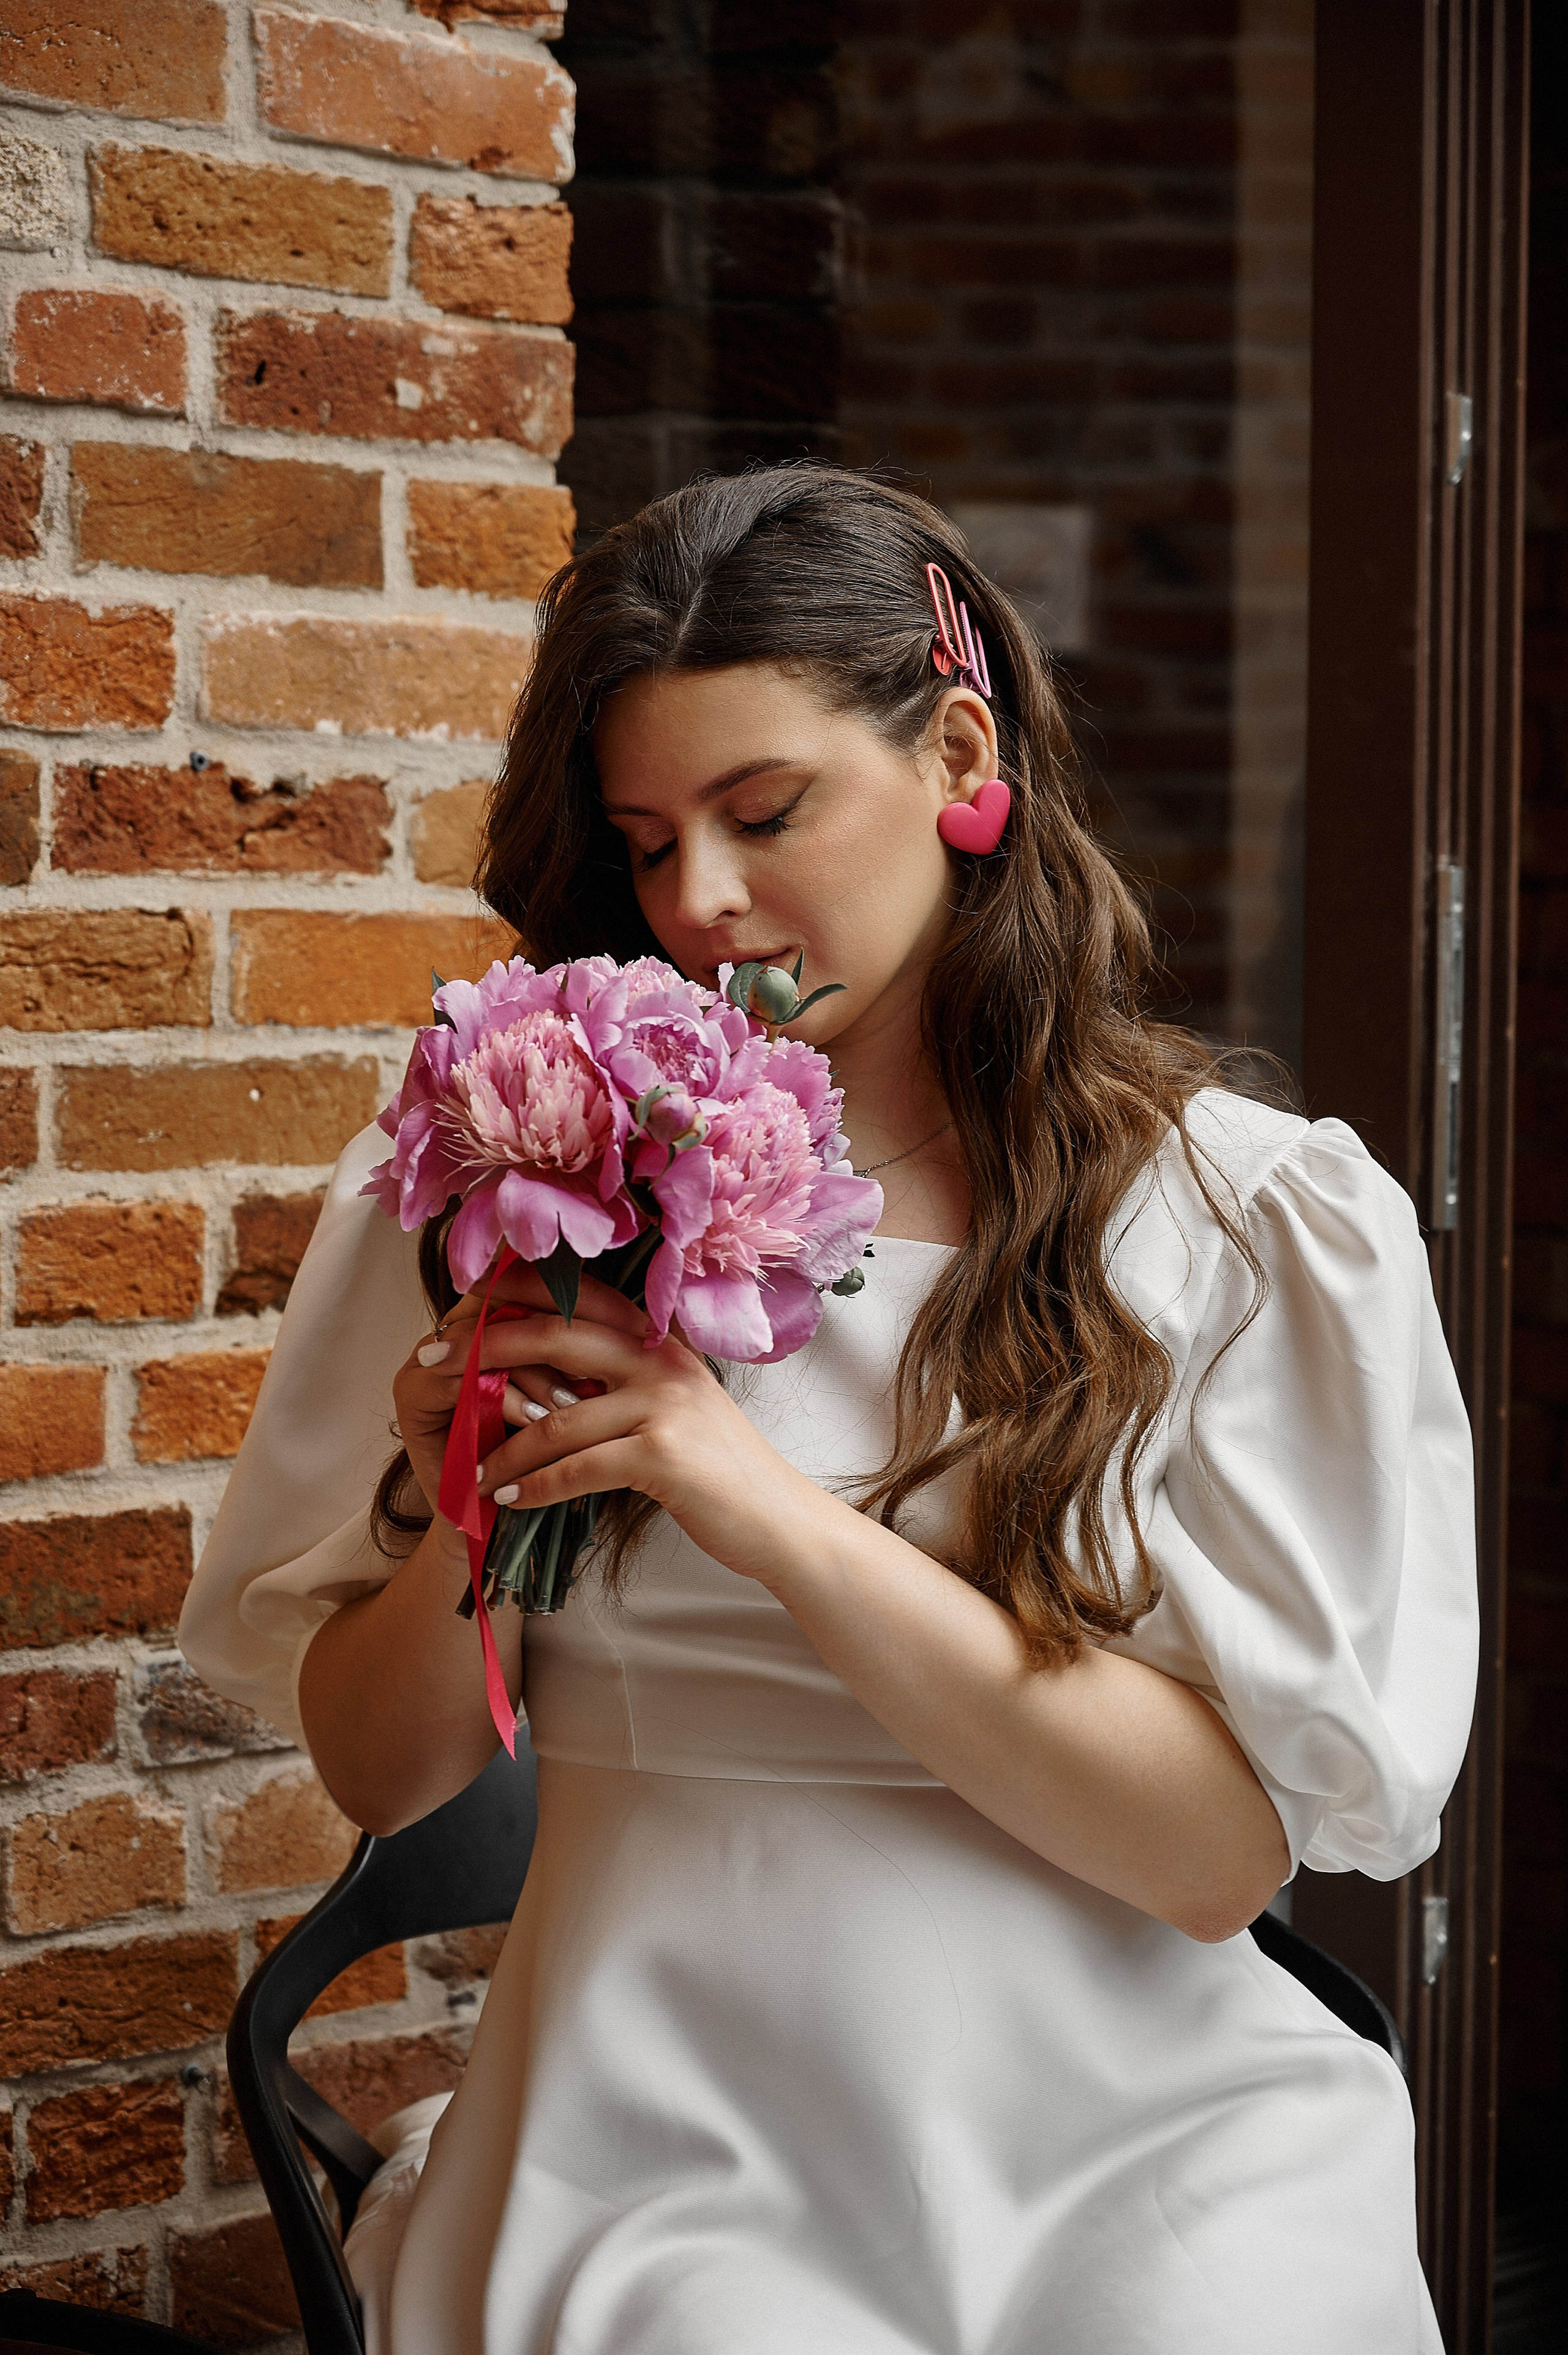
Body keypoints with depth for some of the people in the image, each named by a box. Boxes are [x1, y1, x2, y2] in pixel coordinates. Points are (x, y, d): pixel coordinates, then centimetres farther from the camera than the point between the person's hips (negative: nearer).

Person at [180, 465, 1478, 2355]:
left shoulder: (1260, 1212, 0)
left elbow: (1224, 1845, -8)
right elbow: (380, 1772, 13)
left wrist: (766, 1506, -15)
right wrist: (459, 1531, -8)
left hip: (1149, 2152, 0)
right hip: (673, 2161, 0)